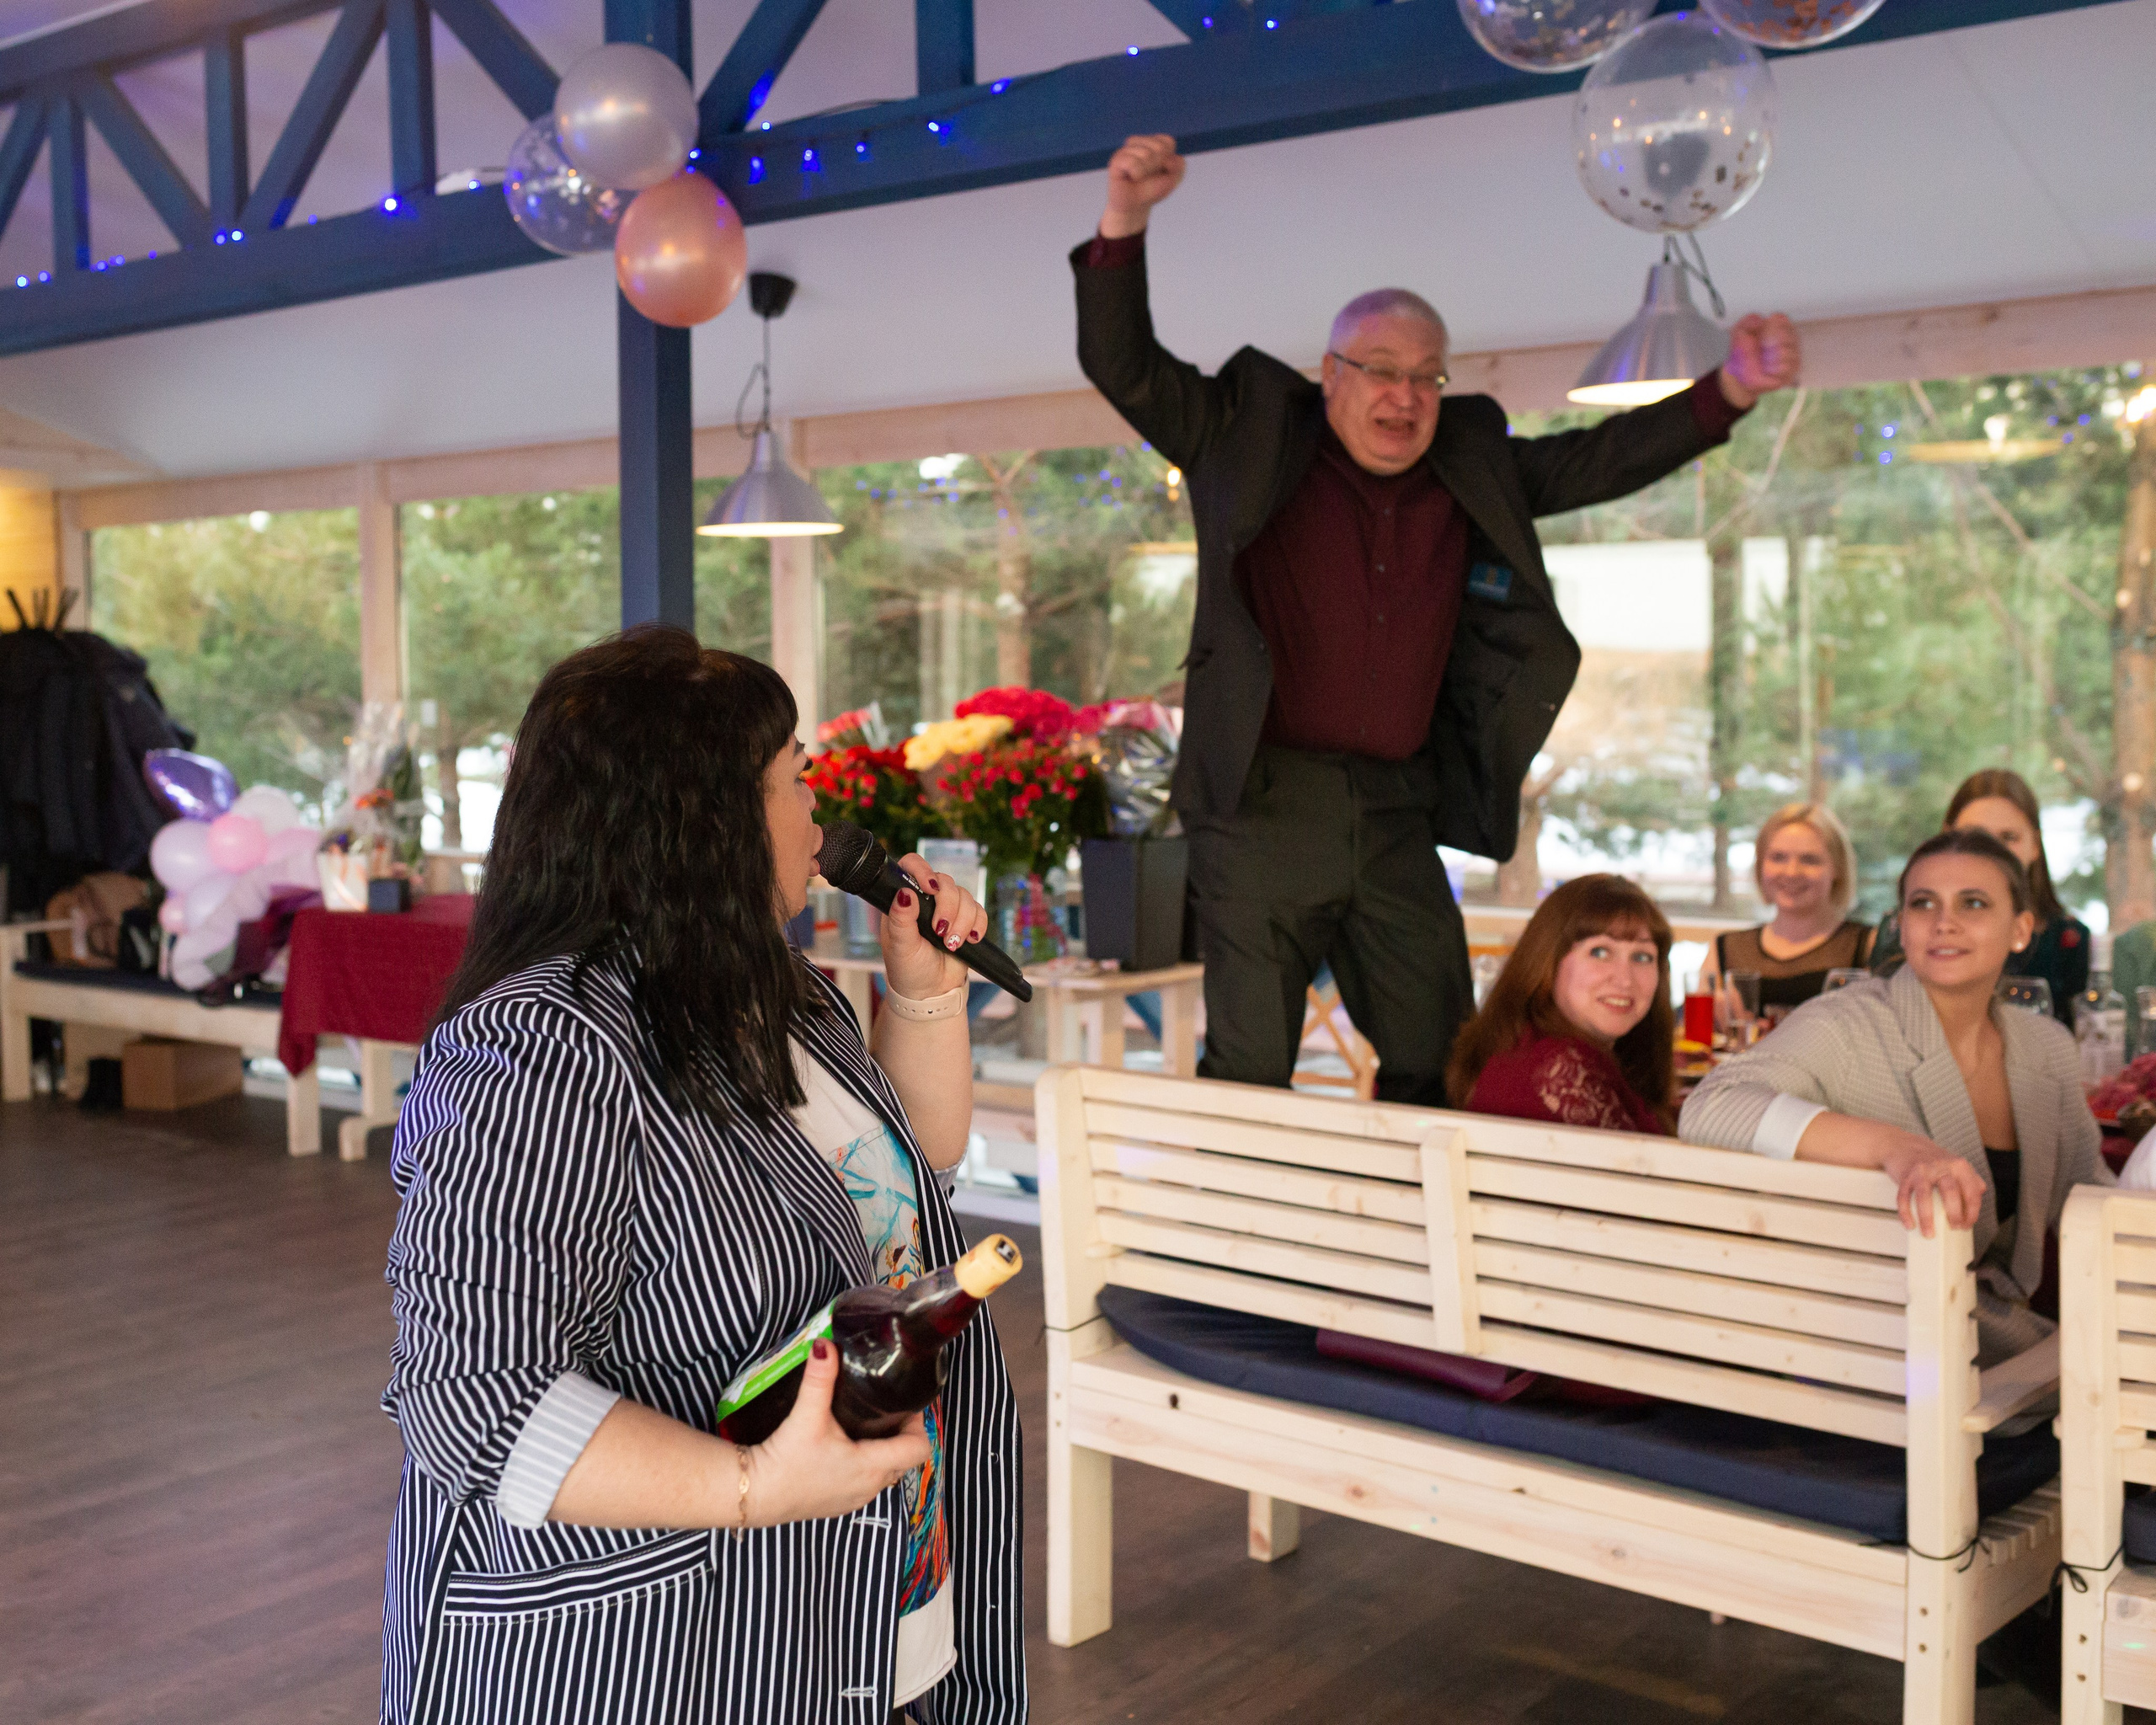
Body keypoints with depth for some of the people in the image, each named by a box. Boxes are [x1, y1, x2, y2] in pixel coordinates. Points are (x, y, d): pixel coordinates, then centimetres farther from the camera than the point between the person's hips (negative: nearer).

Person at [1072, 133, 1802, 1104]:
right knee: (1249, 1073, 0)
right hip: (1261, 808, -4)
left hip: (1398, 817, 5)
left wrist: (1728, 393, 3)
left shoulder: (1474, 470, 14)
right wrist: (1124, 224, -16)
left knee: (1441, 1060, 9)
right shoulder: (1252, 440, 3)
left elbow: (1604, 458, 16)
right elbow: (1124, 368, -2)